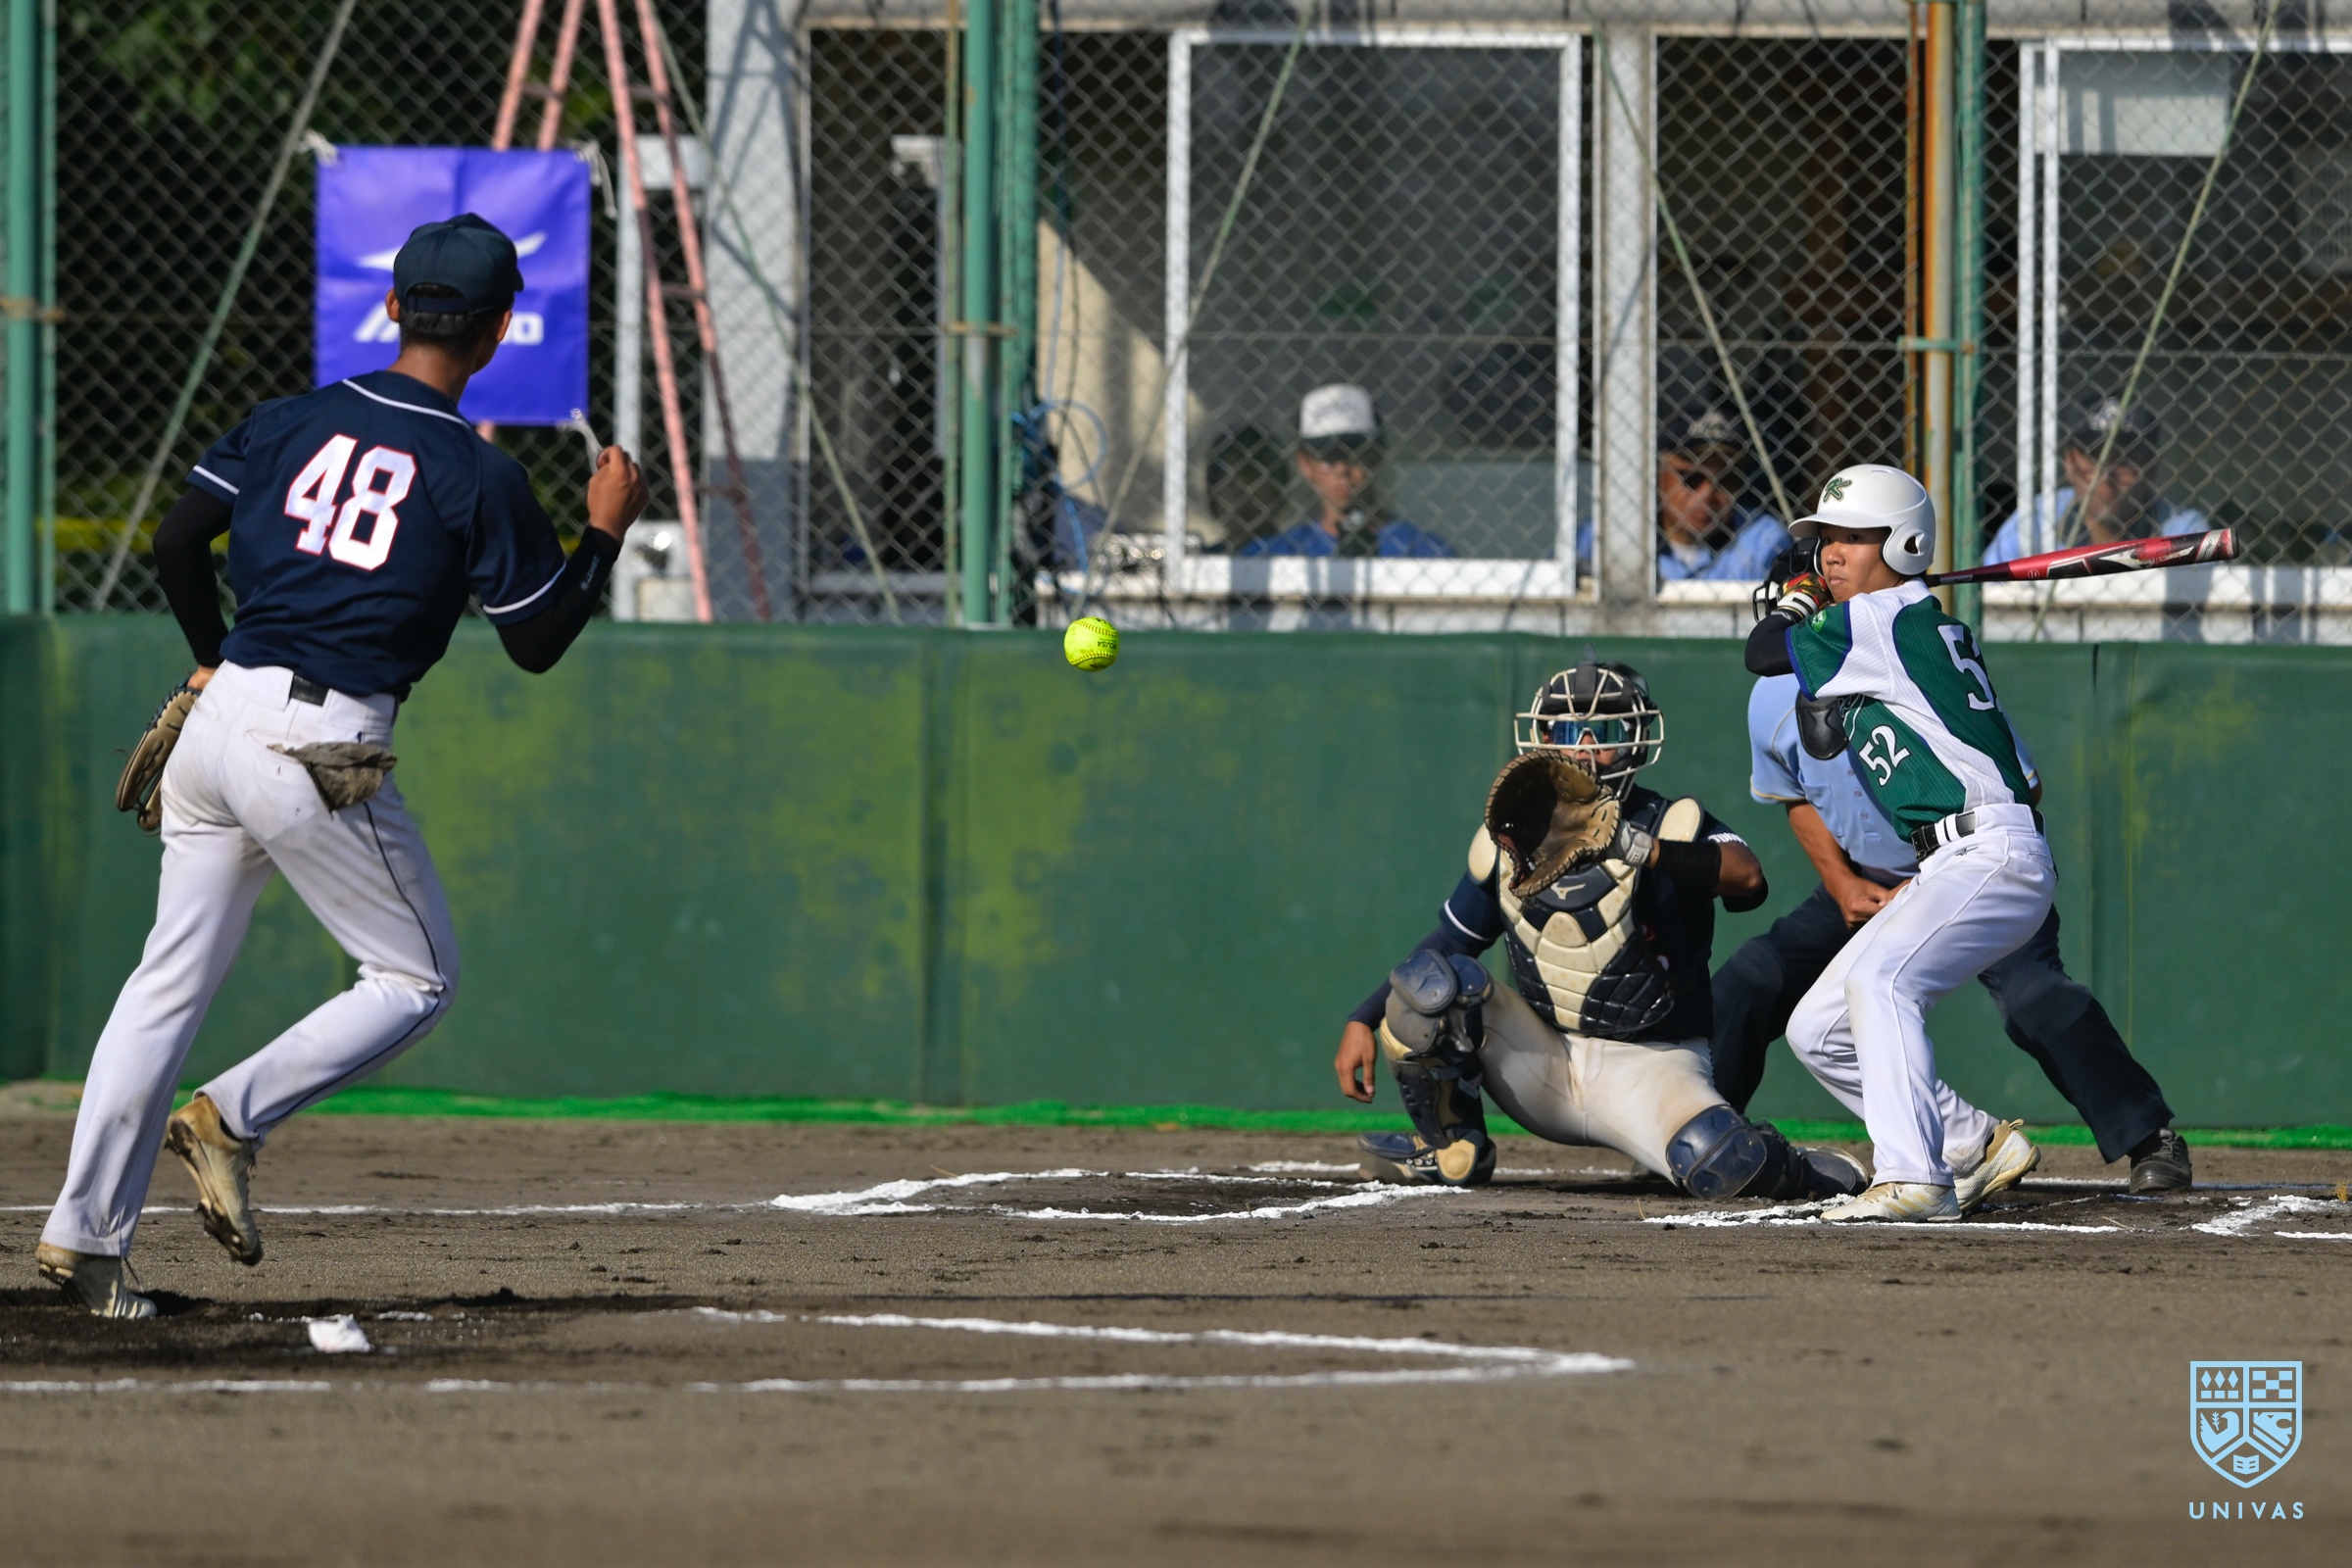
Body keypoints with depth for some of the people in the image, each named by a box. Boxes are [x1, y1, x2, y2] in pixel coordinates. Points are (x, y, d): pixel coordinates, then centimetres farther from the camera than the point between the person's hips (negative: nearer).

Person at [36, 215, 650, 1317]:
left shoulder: (289, 422, 8)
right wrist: (605, 531, 14)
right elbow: (537, 644, 1)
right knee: (418, 979, 12)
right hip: (324, 750, -5)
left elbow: (176, 543, 8)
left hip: (220, 717, 5)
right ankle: (230, 1119, -4)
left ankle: (85, 1228, 5)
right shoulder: (480, 478, -5)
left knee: (173, 977, 11)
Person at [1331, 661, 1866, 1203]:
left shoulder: (1671, 826, -9)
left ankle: (1799, 1171, 7)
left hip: (1650, 1068, -4)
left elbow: (1746, 877, -30)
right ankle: (1452, 1149, 4)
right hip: (1542, 1066, 4)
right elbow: (1448, 944, 13)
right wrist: (1362, 1021, 1)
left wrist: (1636, 848, -44)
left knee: (1726, 1166, -33)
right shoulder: (1508, 841, 5)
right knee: (1426, 983, -19)